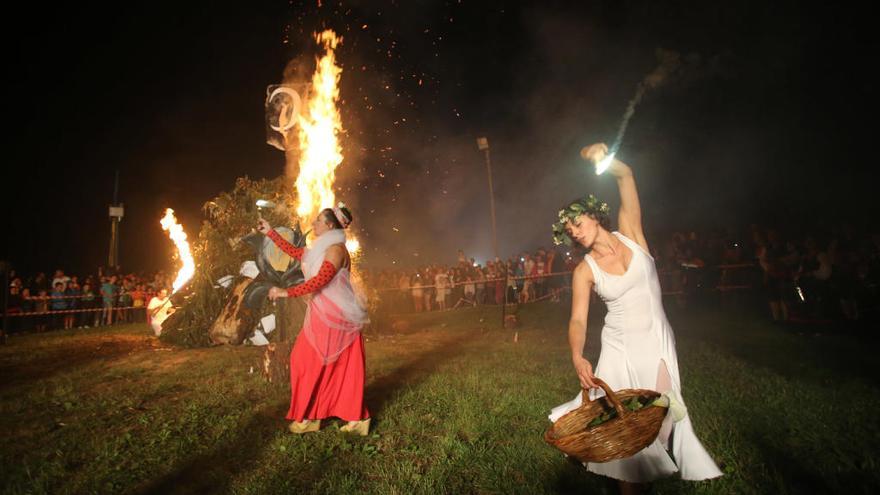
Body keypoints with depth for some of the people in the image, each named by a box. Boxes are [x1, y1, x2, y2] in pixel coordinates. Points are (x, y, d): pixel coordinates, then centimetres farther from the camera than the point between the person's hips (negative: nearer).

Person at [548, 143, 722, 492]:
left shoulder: (630, 234, -3)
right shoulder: (584, 271, -6)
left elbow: (626, 176, -11)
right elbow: (578, 320, -14)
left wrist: (604, 160, -28)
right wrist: (578, 358, -30)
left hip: (658, 342, 1)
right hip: (620, 348, -1)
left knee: (661, 418, -1)